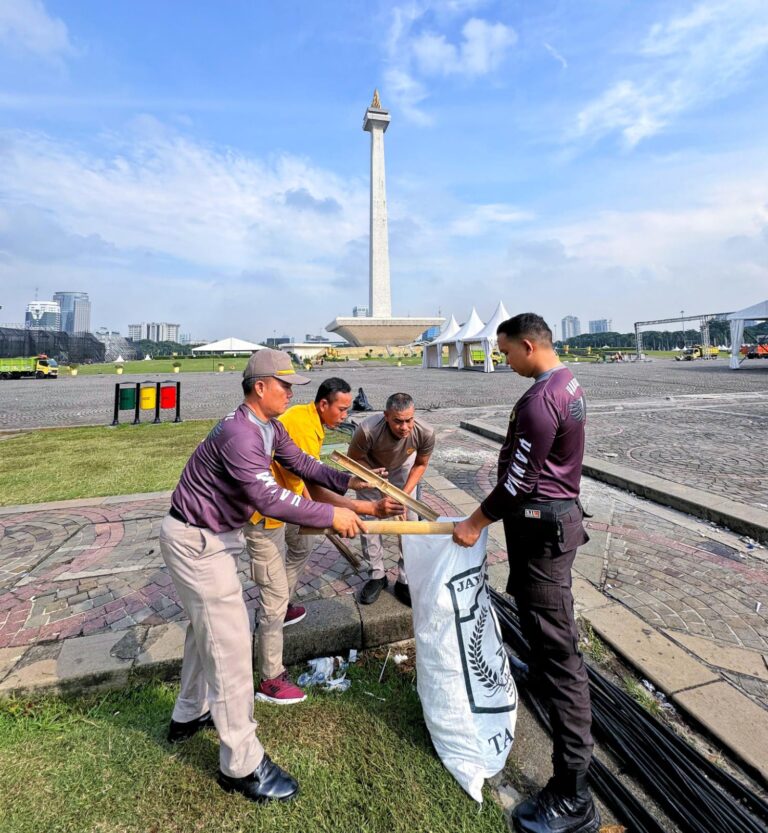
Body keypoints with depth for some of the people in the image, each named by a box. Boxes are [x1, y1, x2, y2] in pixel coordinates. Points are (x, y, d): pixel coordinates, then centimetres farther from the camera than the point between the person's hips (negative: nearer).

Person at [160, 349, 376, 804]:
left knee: (208, 624, 24)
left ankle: (190, 715, 47)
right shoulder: (239, 434, -30)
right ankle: (242, 764, 12)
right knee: (229, 639, -4)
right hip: (195, 541, -10)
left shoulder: (271, 429, 1)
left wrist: (347, 481, -7)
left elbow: (302, 463, 4)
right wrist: (331, 516, -33)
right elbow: (269, 498, -37)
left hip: (218, 536, 10)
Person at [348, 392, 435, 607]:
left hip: (402, 469, 1)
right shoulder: (367, 430, -41)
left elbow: (421, 464, -12)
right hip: (370, 469, -1)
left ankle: (405, 580, 13)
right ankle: (377, 575, 19)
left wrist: (405, 494, -20)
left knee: (409, 521, -2)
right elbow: (353, 459, -19)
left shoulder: (425, 433, -34)